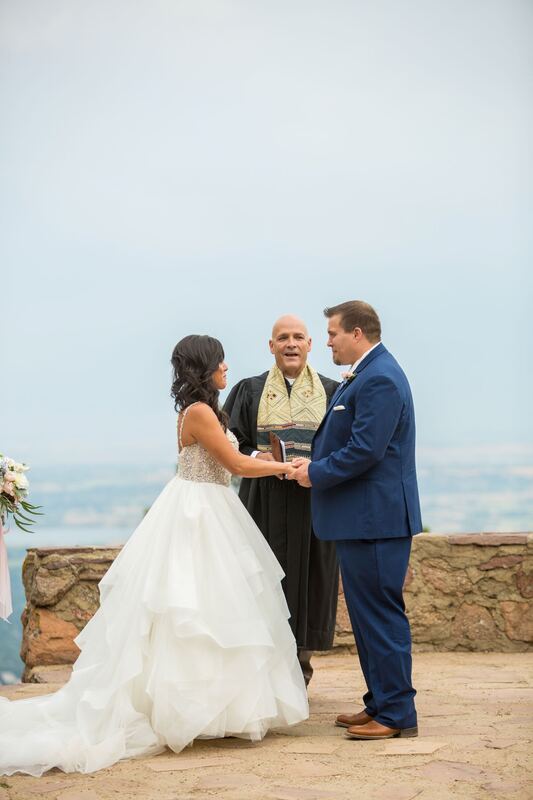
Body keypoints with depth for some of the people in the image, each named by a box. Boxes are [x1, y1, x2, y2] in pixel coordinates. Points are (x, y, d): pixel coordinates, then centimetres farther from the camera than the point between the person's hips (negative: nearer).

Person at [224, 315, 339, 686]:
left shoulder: (331, 392, 8)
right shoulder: (250, 391, 8)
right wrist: (255, 458, -12)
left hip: (314, 500, 1)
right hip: (266, 502, -1)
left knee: (310, 576, 2)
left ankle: (301, 661, 13)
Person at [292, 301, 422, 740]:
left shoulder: (379, 379, -18)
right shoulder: (369, 374, 16)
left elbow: (364, 451, -23)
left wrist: (316, 473, -11)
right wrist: (315, 464, 6)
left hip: (375, 518, -11)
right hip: (364, 518, 11)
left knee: (381, 615, -5)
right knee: (369, 615, 15)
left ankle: (397, 715, 1)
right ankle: (381, 704, 23)